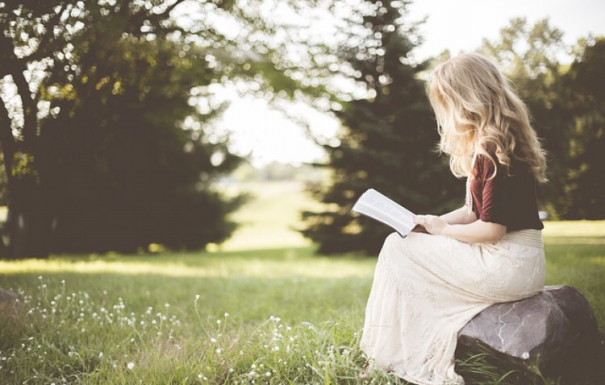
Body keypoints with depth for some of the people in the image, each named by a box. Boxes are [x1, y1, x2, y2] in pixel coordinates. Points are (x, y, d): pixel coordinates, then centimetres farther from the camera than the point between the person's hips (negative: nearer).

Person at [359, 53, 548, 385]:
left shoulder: (494, 151, -19)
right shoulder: (485, 146, 12)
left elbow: (491, 229, -22)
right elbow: (476, 211, 17)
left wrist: (442, 229, -7)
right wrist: (432, 223, 6)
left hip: (507, 266, -10)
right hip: (512, 261, 10)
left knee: (396, 249, -4)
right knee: (403, 244, 12)